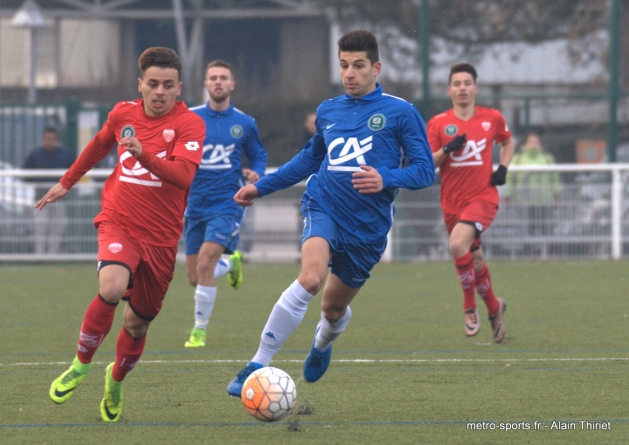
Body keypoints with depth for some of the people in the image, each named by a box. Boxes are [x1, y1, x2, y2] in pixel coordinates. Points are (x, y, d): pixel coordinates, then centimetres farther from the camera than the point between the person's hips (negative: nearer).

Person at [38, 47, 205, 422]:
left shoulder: (189, 124, -10)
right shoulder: (123, 114, 3)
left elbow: (184, 175, -26)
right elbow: (99, 145, 26)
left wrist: (144, 155, -42)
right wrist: (67, 183, 36)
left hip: (160, 236, -1)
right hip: (119, 222, 1)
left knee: (138, 322, 9)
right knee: (112, 288, -30)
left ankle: (116, 381, 41)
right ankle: (82, 364, -7)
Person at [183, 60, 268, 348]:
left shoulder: (244, 123, 2)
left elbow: (258, 156, 14)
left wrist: (256, 174, -7)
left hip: (228, 203, -3)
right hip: (196, 204, 3)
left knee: (204, 263, -21)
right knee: (195, 278, 7)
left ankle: (199, 331, -8)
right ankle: (231, 262, 41)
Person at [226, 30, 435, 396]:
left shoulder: (400, 113, -2)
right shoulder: (328, 111, 12)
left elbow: (425, 170, -4)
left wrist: (386, 179, -23)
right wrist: (262, 187, 30)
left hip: (369, 225, -1)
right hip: (324, 207, 1)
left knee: (334, 308, 13)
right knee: (311, 277, -29)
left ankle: (323, 345, 53)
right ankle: (257, 366, -29)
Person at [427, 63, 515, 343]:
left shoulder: (492, 118, 1)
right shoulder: (438, 124, -1)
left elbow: (508, 143, 21)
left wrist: (503, 169, 4)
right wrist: (446, 150, -21)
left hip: (483, 197, -3)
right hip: (452, 202, 3)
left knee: (458, 245, -26)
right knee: (474, 259, 12)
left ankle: (469, 306, -10)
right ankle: (494, 307, 37)